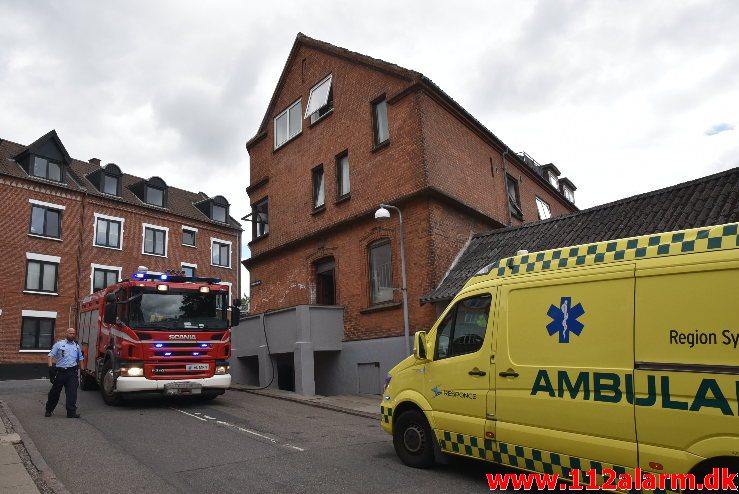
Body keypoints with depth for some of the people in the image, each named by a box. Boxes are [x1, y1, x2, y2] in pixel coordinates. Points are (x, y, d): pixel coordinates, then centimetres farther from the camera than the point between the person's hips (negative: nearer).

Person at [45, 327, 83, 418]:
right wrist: (50, 366, -14)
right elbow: (51, 355, 0)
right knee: (55, 392, 10)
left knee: (72, 393, -6)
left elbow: (80, 359, 23)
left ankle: (71, 412, -6)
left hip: (72, 373, 1)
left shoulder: (77, 346, 17)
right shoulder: (59, 344, 6)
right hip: (60, 372, -1)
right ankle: (49, 410, 30)